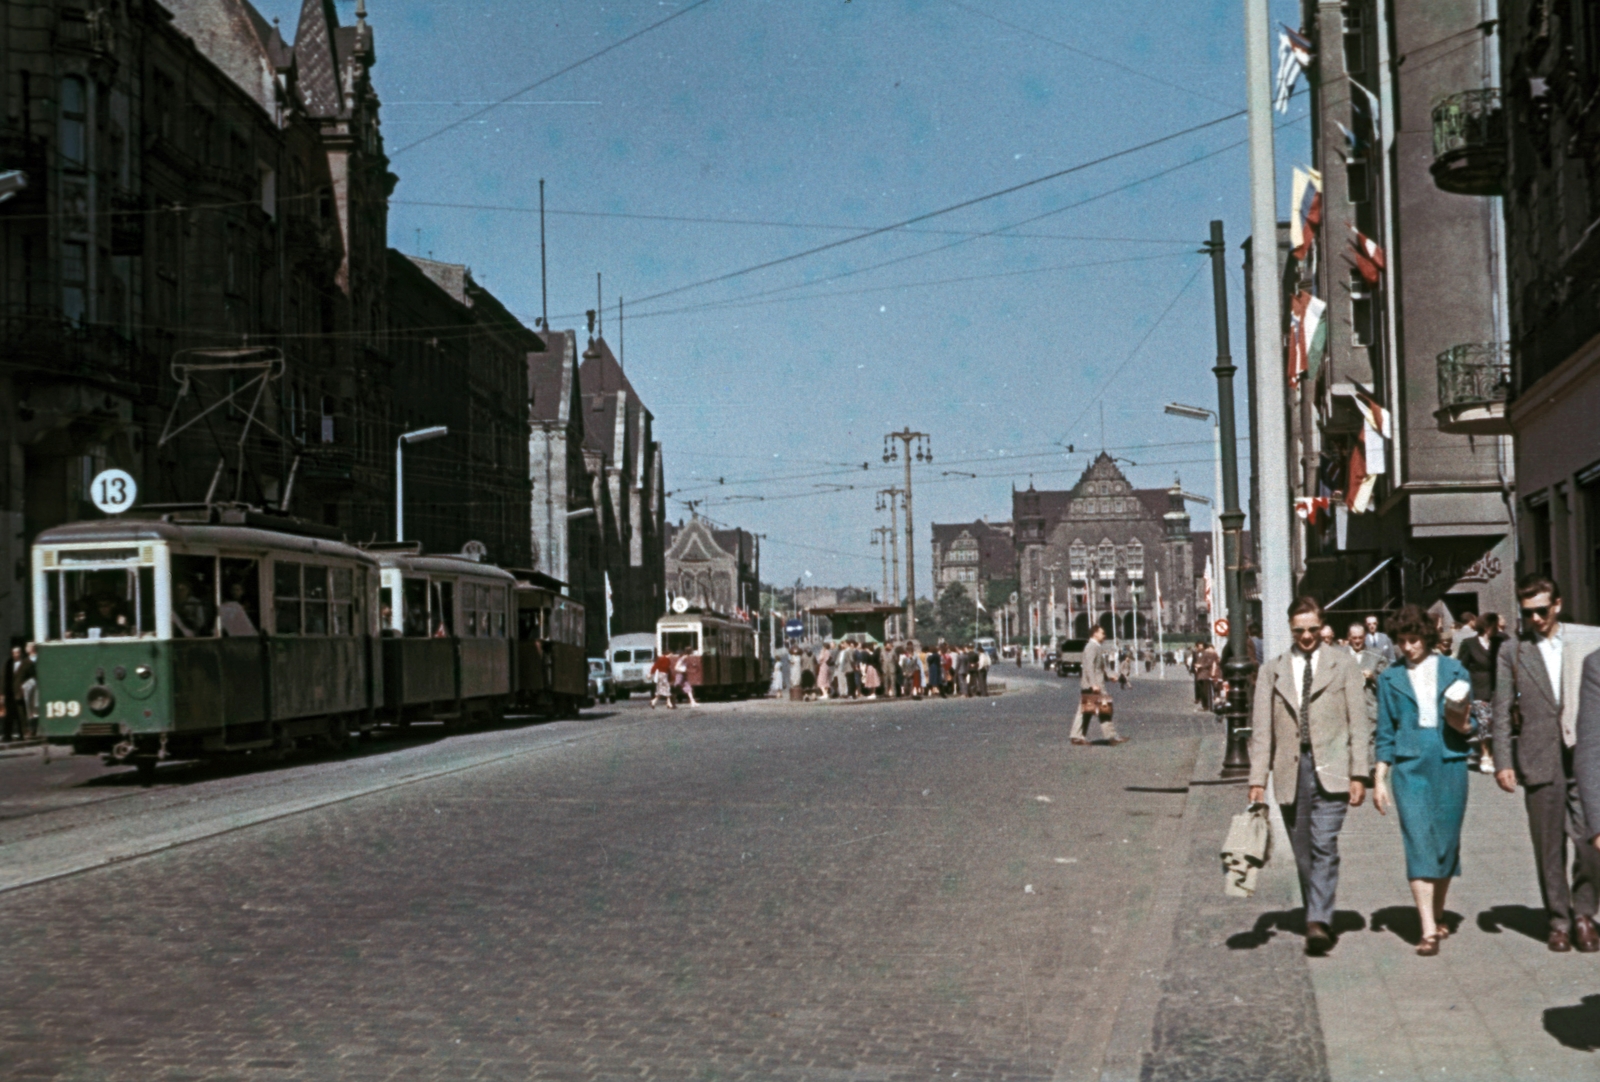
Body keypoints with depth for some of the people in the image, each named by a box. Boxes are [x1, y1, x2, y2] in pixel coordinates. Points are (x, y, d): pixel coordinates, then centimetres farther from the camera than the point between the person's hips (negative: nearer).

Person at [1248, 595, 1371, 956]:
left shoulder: (1343, 664, 8)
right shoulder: (1272, 670, 11)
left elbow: (1358, 723, 5)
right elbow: (1261, 729, 8)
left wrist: (1359, 774, -3)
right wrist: (1257, 779, 0)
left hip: (1330, 770, -2)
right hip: (1290, 771, 3)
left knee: (1324, 845, -15)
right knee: (1303, 853, 6)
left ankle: (1318, 922, -20)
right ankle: (1319, 917, 17)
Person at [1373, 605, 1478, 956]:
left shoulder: (1454, 671, 7)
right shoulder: (1390, 679, 9)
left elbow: (1471, 725, 12)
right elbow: (1385, 733, 11)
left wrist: (1462, 724, -11)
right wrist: (1380, 780, 6)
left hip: (1450, 764, 1)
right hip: (1409, 766, -1)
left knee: (1446, 842, 6)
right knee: (1418, 843, -11)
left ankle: (1438, 916, 25)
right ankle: (1428, 930, -15)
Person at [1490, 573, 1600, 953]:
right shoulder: (1512, 652, 6)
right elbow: (1502, 711, 6)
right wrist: (1503, 761, 0)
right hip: (1540, 761, 1)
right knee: (1549, 848, 6)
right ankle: (1559, 920, 20)